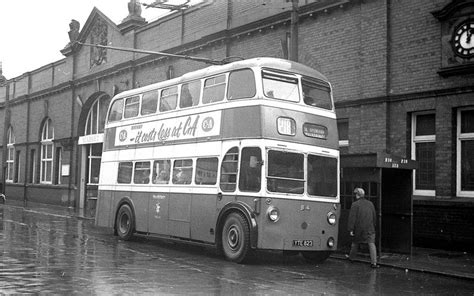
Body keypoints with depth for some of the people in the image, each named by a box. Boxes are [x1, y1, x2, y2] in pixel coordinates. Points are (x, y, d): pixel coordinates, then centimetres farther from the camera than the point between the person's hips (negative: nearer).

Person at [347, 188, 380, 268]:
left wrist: (350, 229, -11)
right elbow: (374, 216, 13)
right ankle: (374, 263, -13)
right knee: (371, 244, -3)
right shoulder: (370, 203, 7)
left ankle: (351, 258, 33)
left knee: (355, 243, 17)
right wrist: (373, 226, 24)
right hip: (369, 228, 2)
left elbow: (352, 218, -12)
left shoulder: (355, 204, -7)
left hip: (358, 228, -2)